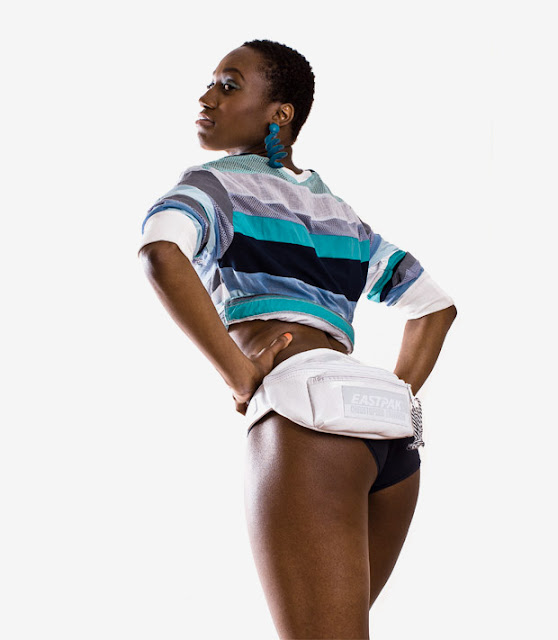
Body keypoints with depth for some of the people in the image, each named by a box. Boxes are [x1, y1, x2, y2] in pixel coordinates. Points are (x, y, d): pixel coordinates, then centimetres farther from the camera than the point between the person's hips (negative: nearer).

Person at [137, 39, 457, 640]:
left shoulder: (214, 182, 8)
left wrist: (239, 377, -11)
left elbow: (160, 252, -15)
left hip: (303, 415, -8)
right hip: (394, 440, 8)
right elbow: (436, 304, 32)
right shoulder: (340, 212, 29)